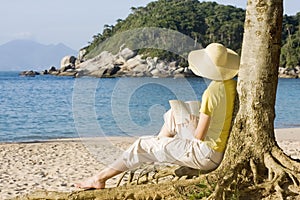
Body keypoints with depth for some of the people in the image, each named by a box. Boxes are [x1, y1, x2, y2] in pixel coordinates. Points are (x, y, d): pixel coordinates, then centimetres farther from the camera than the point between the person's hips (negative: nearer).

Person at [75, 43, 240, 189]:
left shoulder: (211, 92, -24)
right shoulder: (235, 85, -1)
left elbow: (199, 136, -18)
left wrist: (192, 126, 3)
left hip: (208, 155, -8)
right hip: (225, 149, 8)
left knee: (143, 146, 4)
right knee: (175, 114, 21)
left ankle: (100, 178, 15)